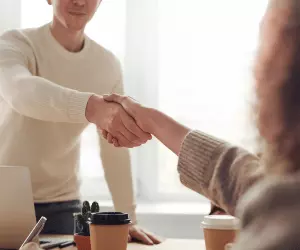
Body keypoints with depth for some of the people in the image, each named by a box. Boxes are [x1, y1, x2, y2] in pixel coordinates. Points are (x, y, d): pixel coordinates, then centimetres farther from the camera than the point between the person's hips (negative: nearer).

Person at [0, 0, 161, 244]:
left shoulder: (108, 65, -1)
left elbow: (115, 149, 2)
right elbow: (21, 91, -38)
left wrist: (127, 218, -4)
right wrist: (92, 107, -55)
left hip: (62, 204, 3)